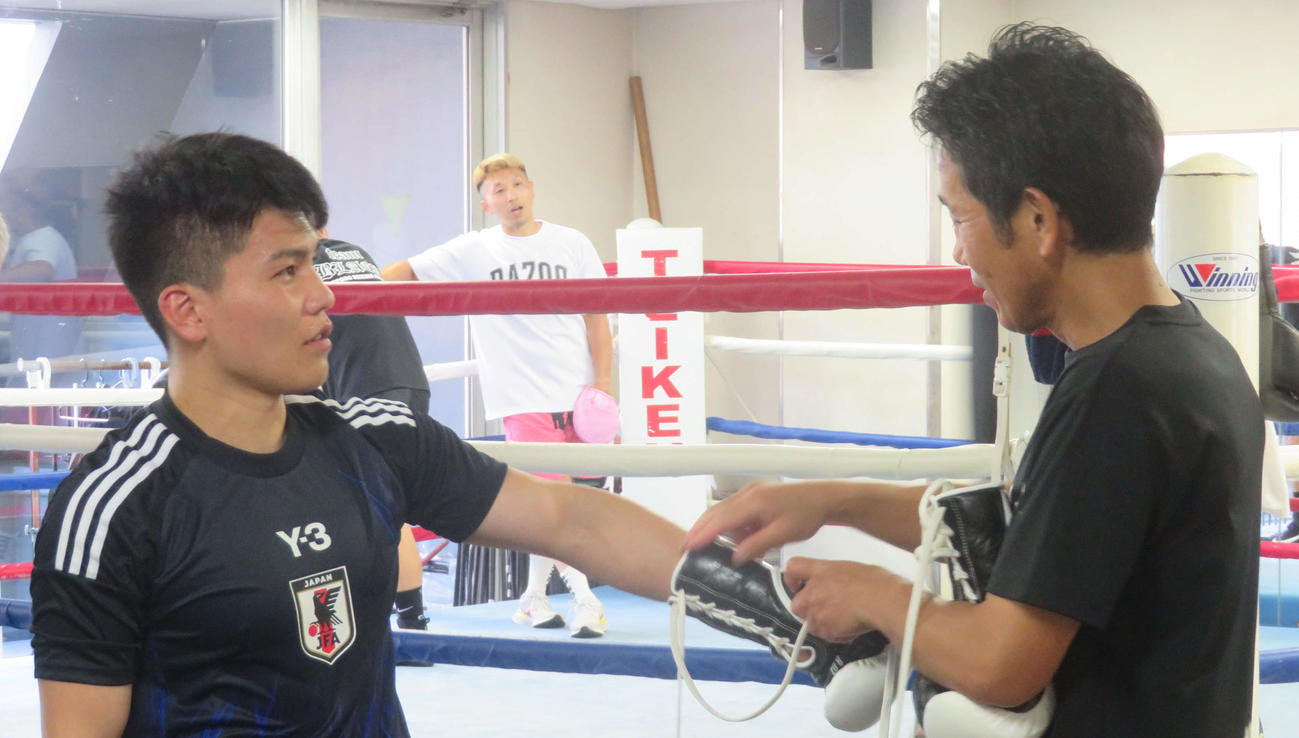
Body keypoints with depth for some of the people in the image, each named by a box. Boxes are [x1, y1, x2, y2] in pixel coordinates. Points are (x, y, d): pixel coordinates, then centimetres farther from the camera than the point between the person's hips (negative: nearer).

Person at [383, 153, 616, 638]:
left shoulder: (571, 244, 7)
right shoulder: (473, 252, 3)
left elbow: (596, 318, 10)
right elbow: (406, 271, 5)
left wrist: (601, 381, 3)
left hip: (575, 391, 2)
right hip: (523, 397, -2)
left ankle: (534, 598, 21)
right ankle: (583, 599, -10)